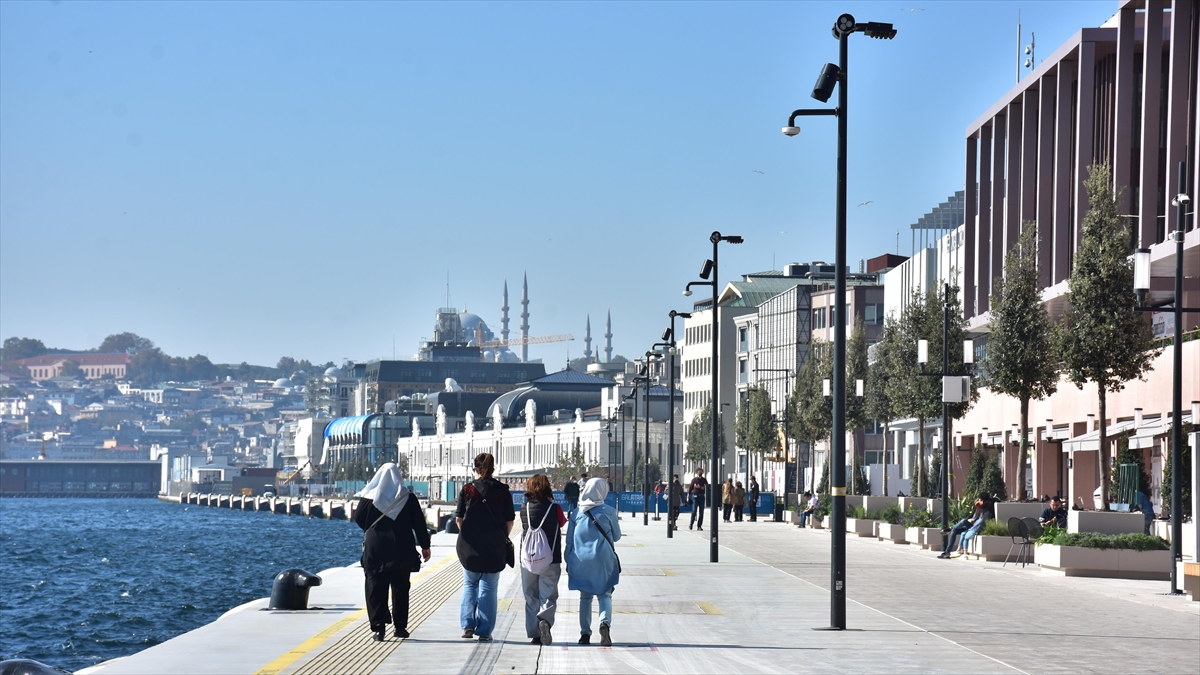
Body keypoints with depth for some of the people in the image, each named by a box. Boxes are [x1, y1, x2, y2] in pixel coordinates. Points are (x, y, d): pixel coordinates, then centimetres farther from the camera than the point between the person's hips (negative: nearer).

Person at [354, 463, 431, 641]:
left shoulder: (369, 498, -1)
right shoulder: (407, 498, 0)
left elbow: (358, 518, 7)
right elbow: (419, 524, 0)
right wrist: (425, 546, 6)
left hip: (375, 549, -1)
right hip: (402, 551, 1)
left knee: (376, 588, 2)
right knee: (400, 588, 11)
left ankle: (379, 625, -10)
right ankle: (400, 625, 11)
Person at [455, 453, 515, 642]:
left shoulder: (467, 490, -3)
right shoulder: (503, 492, -2)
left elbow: (459, 519, -1)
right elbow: (509, 523, 0)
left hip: (469, 546, 0)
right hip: (495, 548, 0)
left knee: (470, 585, 18)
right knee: (489, 589, 8)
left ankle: (468, 624, 6)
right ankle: (484, 631, 6)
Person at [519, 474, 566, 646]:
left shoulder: (524, 509, 1)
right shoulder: (555, 509, -6)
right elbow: (563, 523, 12)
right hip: (551, 561, -2)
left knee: (531, 598, 10)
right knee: (548, 595, 1)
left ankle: (534, 633, 7)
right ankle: (545, 620, -27)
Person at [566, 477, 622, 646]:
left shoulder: (577, 513, 2)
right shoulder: (608, 511, -4)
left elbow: (569, 540, 6)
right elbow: (617, 536, 7)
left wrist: (569, 562, 14)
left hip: (580, 561, 2)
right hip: (602, 560, -2)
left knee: (585, 596, 12)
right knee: (605, 595, 4)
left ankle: (585, 633, 9)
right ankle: (605, 621, -23)